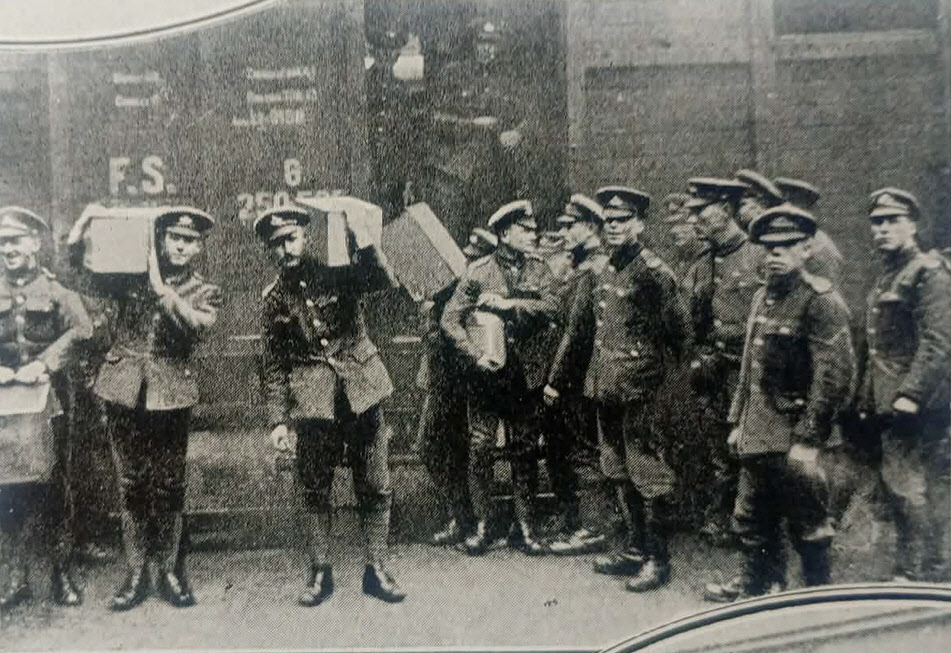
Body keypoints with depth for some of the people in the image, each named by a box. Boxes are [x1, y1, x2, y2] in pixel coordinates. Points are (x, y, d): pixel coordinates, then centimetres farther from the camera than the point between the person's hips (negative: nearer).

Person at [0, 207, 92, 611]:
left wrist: (42, 365, -20)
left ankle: (62, 575, 14)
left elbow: (79, 330, -12)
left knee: (54, 487, 3)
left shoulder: (56, 291, 2)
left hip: (48, 403, -2)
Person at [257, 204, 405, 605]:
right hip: (313, 401, 1)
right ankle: (320, 574, 21)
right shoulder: (274, 297, 6)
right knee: (314, 489, 5)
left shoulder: (337, 273, 2)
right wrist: (277, 420, 2)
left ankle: (376, 570, 18)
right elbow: (274, 364, 7)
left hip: (361, 390, 0)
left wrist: (361, 239, -25)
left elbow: (384, 281, -16)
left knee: (375, 486, 4)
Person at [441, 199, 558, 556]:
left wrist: (508, 304, -18)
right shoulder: (479, 271, -1)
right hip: (486, 372, -2)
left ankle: (524, 527, 20)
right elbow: (450, 319, -3)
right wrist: (476, 353, -13)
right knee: (480, 450, 1)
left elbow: (551, 307, -10)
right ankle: (483, 524, 16)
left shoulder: (538, 269, 6)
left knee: (525, 452, 8)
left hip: (525, 375, 2)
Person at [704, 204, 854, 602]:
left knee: (807, 525, 7)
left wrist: (808, 440, -21)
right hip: (757, 436, 8)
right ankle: (758, 584, 39)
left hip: (793, 439, -8)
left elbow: (836, 375, -20)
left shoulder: (821, 301, -14)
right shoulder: (763, 297, 11)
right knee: (752, 520, 20)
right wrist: (738, 422, 16)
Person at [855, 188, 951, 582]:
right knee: (898, 494, 13)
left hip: (917, 411, -9)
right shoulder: (884, 279, 19)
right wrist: (867, 401, 16)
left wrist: (910, 395, -22)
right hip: (888, 409, 9)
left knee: (914, 494, -6)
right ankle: (909, 573, 24)